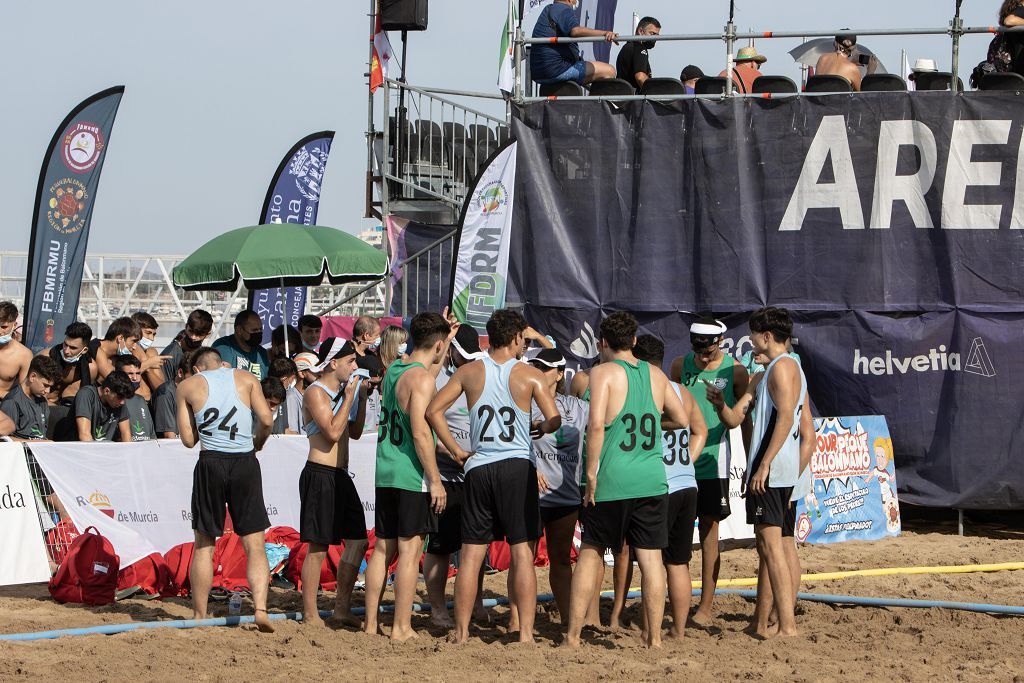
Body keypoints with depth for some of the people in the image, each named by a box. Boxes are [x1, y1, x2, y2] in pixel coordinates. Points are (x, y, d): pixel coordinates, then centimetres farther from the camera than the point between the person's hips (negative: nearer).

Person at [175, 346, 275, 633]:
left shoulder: (188, 386, 8)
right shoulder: (246, 378, 8)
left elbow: (188, 439, 4)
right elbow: (266, 420, -2)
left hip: (211, 463, 0)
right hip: (245, 463, 0)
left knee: (204, 545, 10)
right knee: (255, 544, 4)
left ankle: (199, 615, 13)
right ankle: (260, 607, -12)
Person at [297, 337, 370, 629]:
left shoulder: (339, 392, 16)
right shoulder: (316, 393, -11)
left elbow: (354, 433, 21)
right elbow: (333, 432, -21)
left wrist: (362, 400, 11)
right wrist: (349, 397, -14)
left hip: (340, 476, 9)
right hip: (320, 474, -9)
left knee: (357, 541, 9)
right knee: (318, 547, -6)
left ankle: (342, 609, 17)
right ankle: (310, 615, 0)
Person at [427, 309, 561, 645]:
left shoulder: (470, 372, 6)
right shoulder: (529, 375, -1)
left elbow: (433, 410, 1)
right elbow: (554, 421, -8)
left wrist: (456, 451, 7)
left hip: (479, 467, 2)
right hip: (517, 466, -2)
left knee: (471, 554, 8)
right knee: (523, 553, 0)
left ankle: (461, 632, 9)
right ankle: (526, 632, -5)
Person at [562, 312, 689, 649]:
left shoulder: (603, 372, -6)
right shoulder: (656, 375, 10)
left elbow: (596, 424, -17)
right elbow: (682, 420, 20)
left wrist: (591, 473, -12)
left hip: (611, 481, -3)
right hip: (651, 481, 3)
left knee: (590, 554, 9)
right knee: (650, 557, 5)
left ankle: (573, 634, 12)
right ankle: (654, 636, 6)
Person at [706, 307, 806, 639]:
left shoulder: (782, 366, -9)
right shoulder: (767, 374, 23)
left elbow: (786, 418, -21)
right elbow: (736, 418, 21)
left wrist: (764, 465, -25)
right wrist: (720, 403, 0)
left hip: (771, 470, -11)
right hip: (782, 473, 11)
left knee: (771, 543, -14)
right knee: (766, 543, 14)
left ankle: (787, 625, -19)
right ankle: (761, 621, 20)